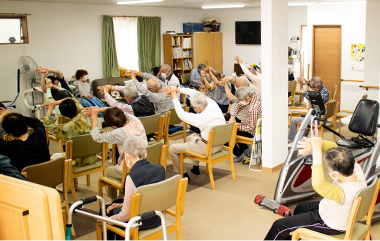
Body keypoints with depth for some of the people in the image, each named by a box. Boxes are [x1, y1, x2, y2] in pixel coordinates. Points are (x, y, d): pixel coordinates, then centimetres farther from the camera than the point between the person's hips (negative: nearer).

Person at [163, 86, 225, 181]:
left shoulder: (201, 118, -30)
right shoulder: (213, 105, -10)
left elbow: (181, 114, -14)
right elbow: (195, 93, 3)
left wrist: (174, 96, -5)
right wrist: (177, 89, 4)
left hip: (207, 148, -9)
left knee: (172, 148, 3)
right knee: (193, 138, 38)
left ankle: (183, 174, 16)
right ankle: (196, 168, 45)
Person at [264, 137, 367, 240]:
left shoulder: (343, 193, -43)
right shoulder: (357, 169, -21)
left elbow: (318, 184, -58)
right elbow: (338, 150, -13)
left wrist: (317, 149, -52)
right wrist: (314, 145, -31)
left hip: (330, 226, -9)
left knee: (279, 226, 1)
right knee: (300, 208, 33)